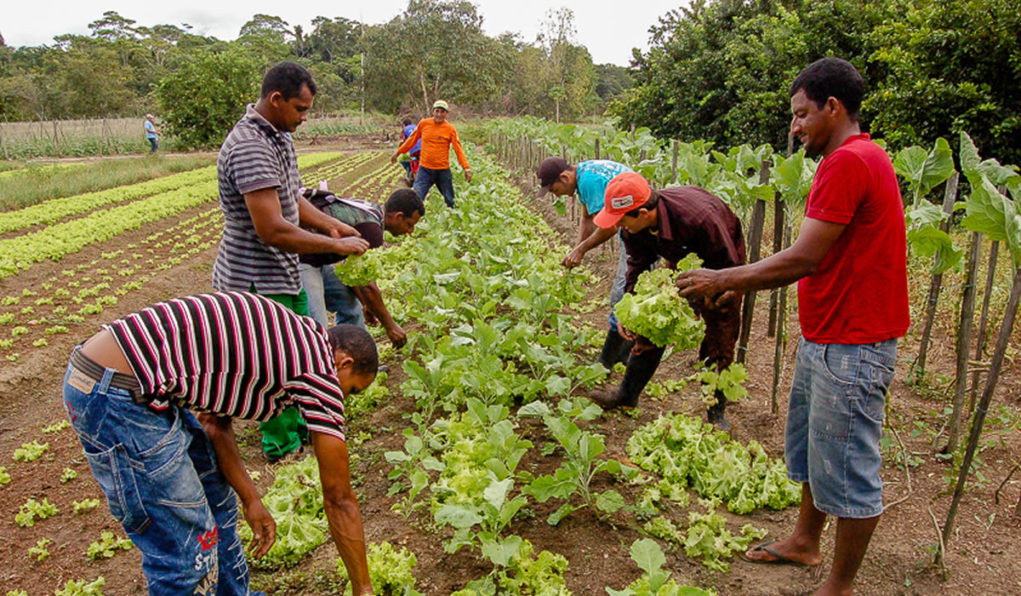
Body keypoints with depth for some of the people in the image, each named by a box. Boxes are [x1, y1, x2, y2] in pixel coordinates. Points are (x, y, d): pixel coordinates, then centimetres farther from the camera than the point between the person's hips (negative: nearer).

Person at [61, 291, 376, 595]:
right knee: (186, 552, 1)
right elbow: (339, 499, -1)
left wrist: (251, 501, 22)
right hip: (117, 402, -10)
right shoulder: (319, 372, -10)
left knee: (215, 495, 23)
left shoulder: (284, 338, 14)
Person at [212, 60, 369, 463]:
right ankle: (282, 446, 25)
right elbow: (272, 230, -31)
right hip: (257, 282, -10)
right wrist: (336, 246, -23)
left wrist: (331, 224, 3)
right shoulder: (250, 148, -26)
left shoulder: (278, 136, 8)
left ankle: (300, 428, 41)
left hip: (283, 274, 10)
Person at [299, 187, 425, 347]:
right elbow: (367, 286, -19)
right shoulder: (370, 228, -22)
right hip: (300, 260, -11)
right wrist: (390, 326, -8)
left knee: (351, 308, 16)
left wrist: (367, 304, 24)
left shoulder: (371, 210, 9)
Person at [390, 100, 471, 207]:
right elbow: (412, 140, 13)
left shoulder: (450, 129, -4)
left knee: (450, 201, 9)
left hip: (443, 170, -1)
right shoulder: (424, 124, 0)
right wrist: (398, 152, 17)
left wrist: (466, 168, -16)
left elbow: (458, 149, -6)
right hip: (425, 169, 1)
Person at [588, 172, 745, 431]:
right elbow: (638, 266, -7)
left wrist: (695, 305, -32)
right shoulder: (633, 226, -24)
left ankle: (716, 412, 13)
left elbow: (727, 268, -30)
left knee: (720, 340, -5)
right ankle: (627, 395, 17)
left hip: (719, 261, -5)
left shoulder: (698, 218, -43)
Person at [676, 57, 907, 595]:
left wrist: (722, 280, -12)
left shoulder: (849, 162, -20)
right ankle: (804, 541, 41)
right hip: (824, 338, 10)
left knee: (846, 468, 3)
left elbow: (802, 259, -23)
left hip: (851, 348, -10)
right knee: (808, 447, 22)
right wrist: (741, 281, 12)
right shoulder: (854, 159, 13)